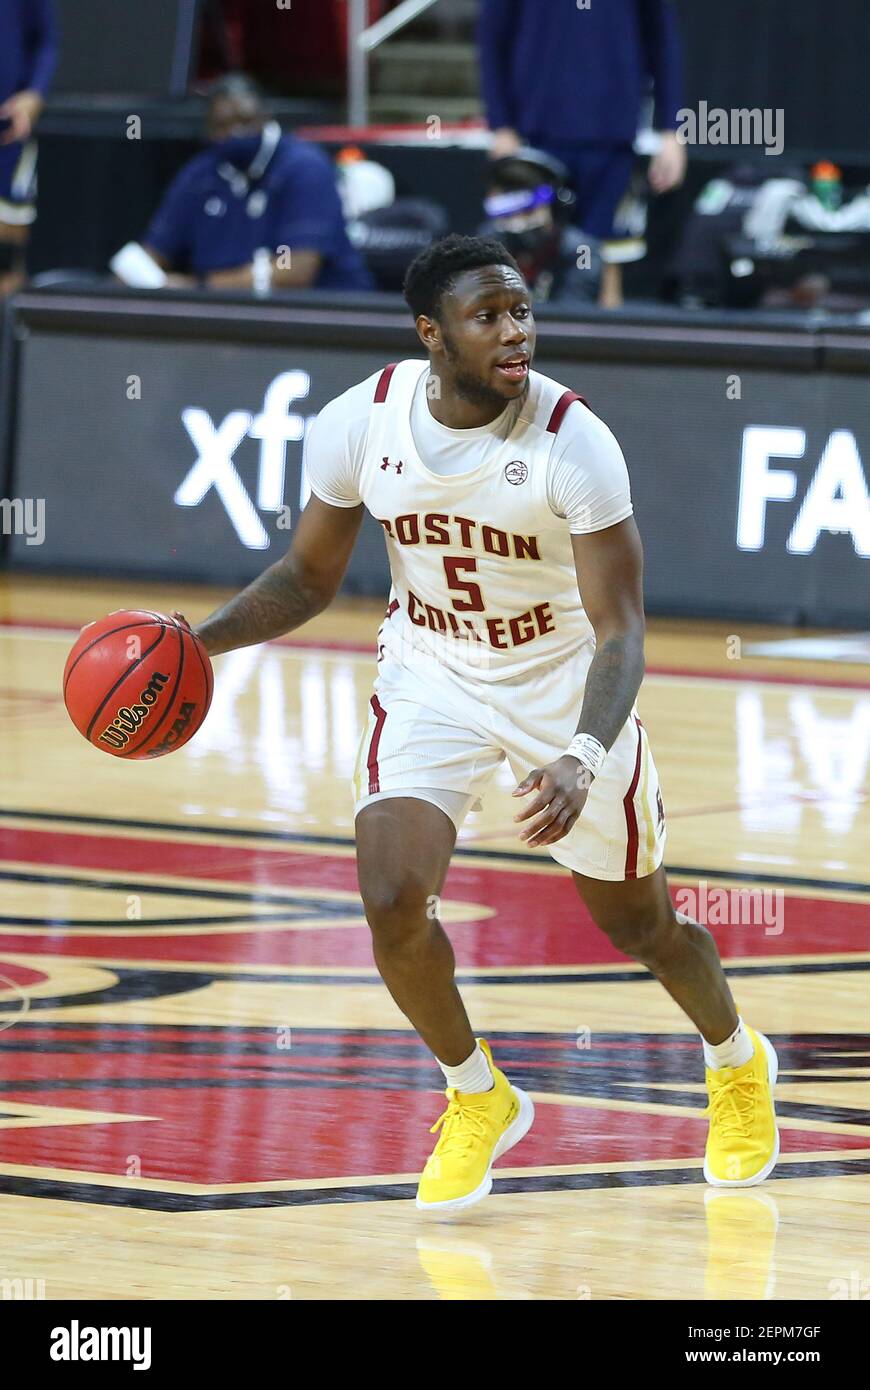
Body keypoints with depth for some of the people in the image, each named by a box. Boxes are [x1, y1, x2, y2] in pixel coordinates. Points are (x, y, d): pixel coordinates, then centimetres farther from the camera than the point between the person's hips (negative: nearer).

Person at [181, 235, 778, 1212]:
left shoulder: (573, 443, -27)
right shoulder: (360, 424, -16)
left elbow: (619, 627, -27)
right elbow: (310, 576, 1)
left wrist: (582, 759, -45)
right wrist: (200, 638, -16)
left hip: (564, 683, -2)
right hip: (430, 678, 2)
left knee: (639, 925, 11)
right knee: (392, 901, -18)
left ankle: (736, 1061, 45)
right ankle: (476, 1097, 10)